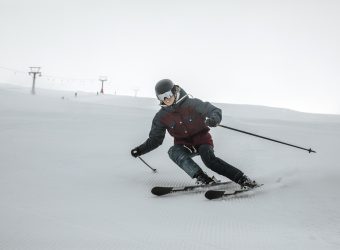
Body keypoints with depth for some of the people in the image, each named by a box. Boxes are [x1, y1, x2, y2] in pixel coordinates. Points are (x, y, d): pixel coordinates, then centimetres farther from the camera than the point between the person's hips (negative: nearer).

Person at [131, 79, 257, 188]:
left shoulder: (192, 104, -10)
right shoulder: (161, 116, 0)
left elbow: (214, 110, -11)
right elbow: (155, 139, 8)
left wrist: (214, 119, -35)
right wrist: (141, 150, -7)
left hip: (202, 139, -3)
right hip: (184, 145, 3)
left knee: (209, 159, -31)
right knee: (173, 151, -30)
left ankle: (242, 179, -27)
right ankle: (202, 178, -39)